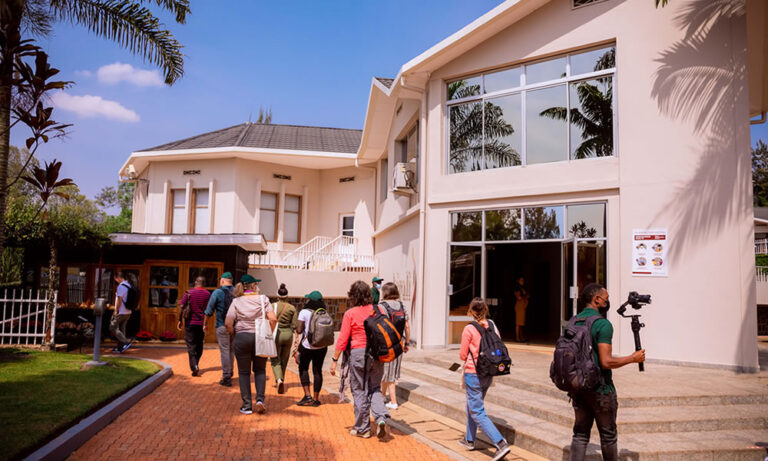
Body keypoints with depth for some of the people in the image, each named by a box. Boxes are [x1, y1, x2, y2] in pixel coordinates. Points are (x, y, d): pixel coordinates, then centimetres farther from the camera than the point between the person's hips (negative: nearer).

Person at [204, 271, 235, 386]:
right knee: (231, 350, 16)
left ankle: (226, 378, -1)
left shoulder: (218, 292, -6)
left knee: (225, 351, -2)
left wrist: (205, 324, 9)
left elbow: (209, 310, -2)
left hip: (222, 326, -4)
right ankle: (229, 373, 28)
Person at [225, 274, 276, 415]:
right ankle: (260, 399, 1)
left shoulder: (236, 301, 0)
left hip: (242, 338, 0)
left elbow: (228, 323, -7)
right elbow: (273, 319, -10)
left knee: (244, 372, 9)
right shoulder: (262, 299, -1)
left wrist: (235, 335, 9)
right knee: (260, 370, 16)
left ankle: (247, 406, 11)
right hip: (260, 338, 0)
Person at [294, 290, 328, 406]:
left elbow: (299, 330, -13)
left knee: (303, 368, 13)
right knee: (317, 371, 10)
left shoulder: (304, 312, -10)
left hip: (307, 345, -3)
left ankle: (307, 396, 4)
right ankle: (316, 399, 14)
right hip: (321, 346, 4)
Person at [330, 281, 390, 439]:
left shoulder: (350, 314, -8)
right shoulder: (378, 310, 2)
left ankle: (362, 429, 16)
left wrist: (335, 360, 1)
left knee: (359, 391, 8)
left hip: (358, 353, -3)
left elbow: (343, 340, -6)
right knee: (375, 388, 16)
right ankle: (381, 418, -4)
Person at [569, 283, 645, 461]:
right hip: (600, 389, -6)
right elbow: (606, 362, -21)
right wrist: (633, 358, -8)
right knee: (608, 436, 12)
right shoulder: (603, 324, -17)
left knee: (580, 434, 12)